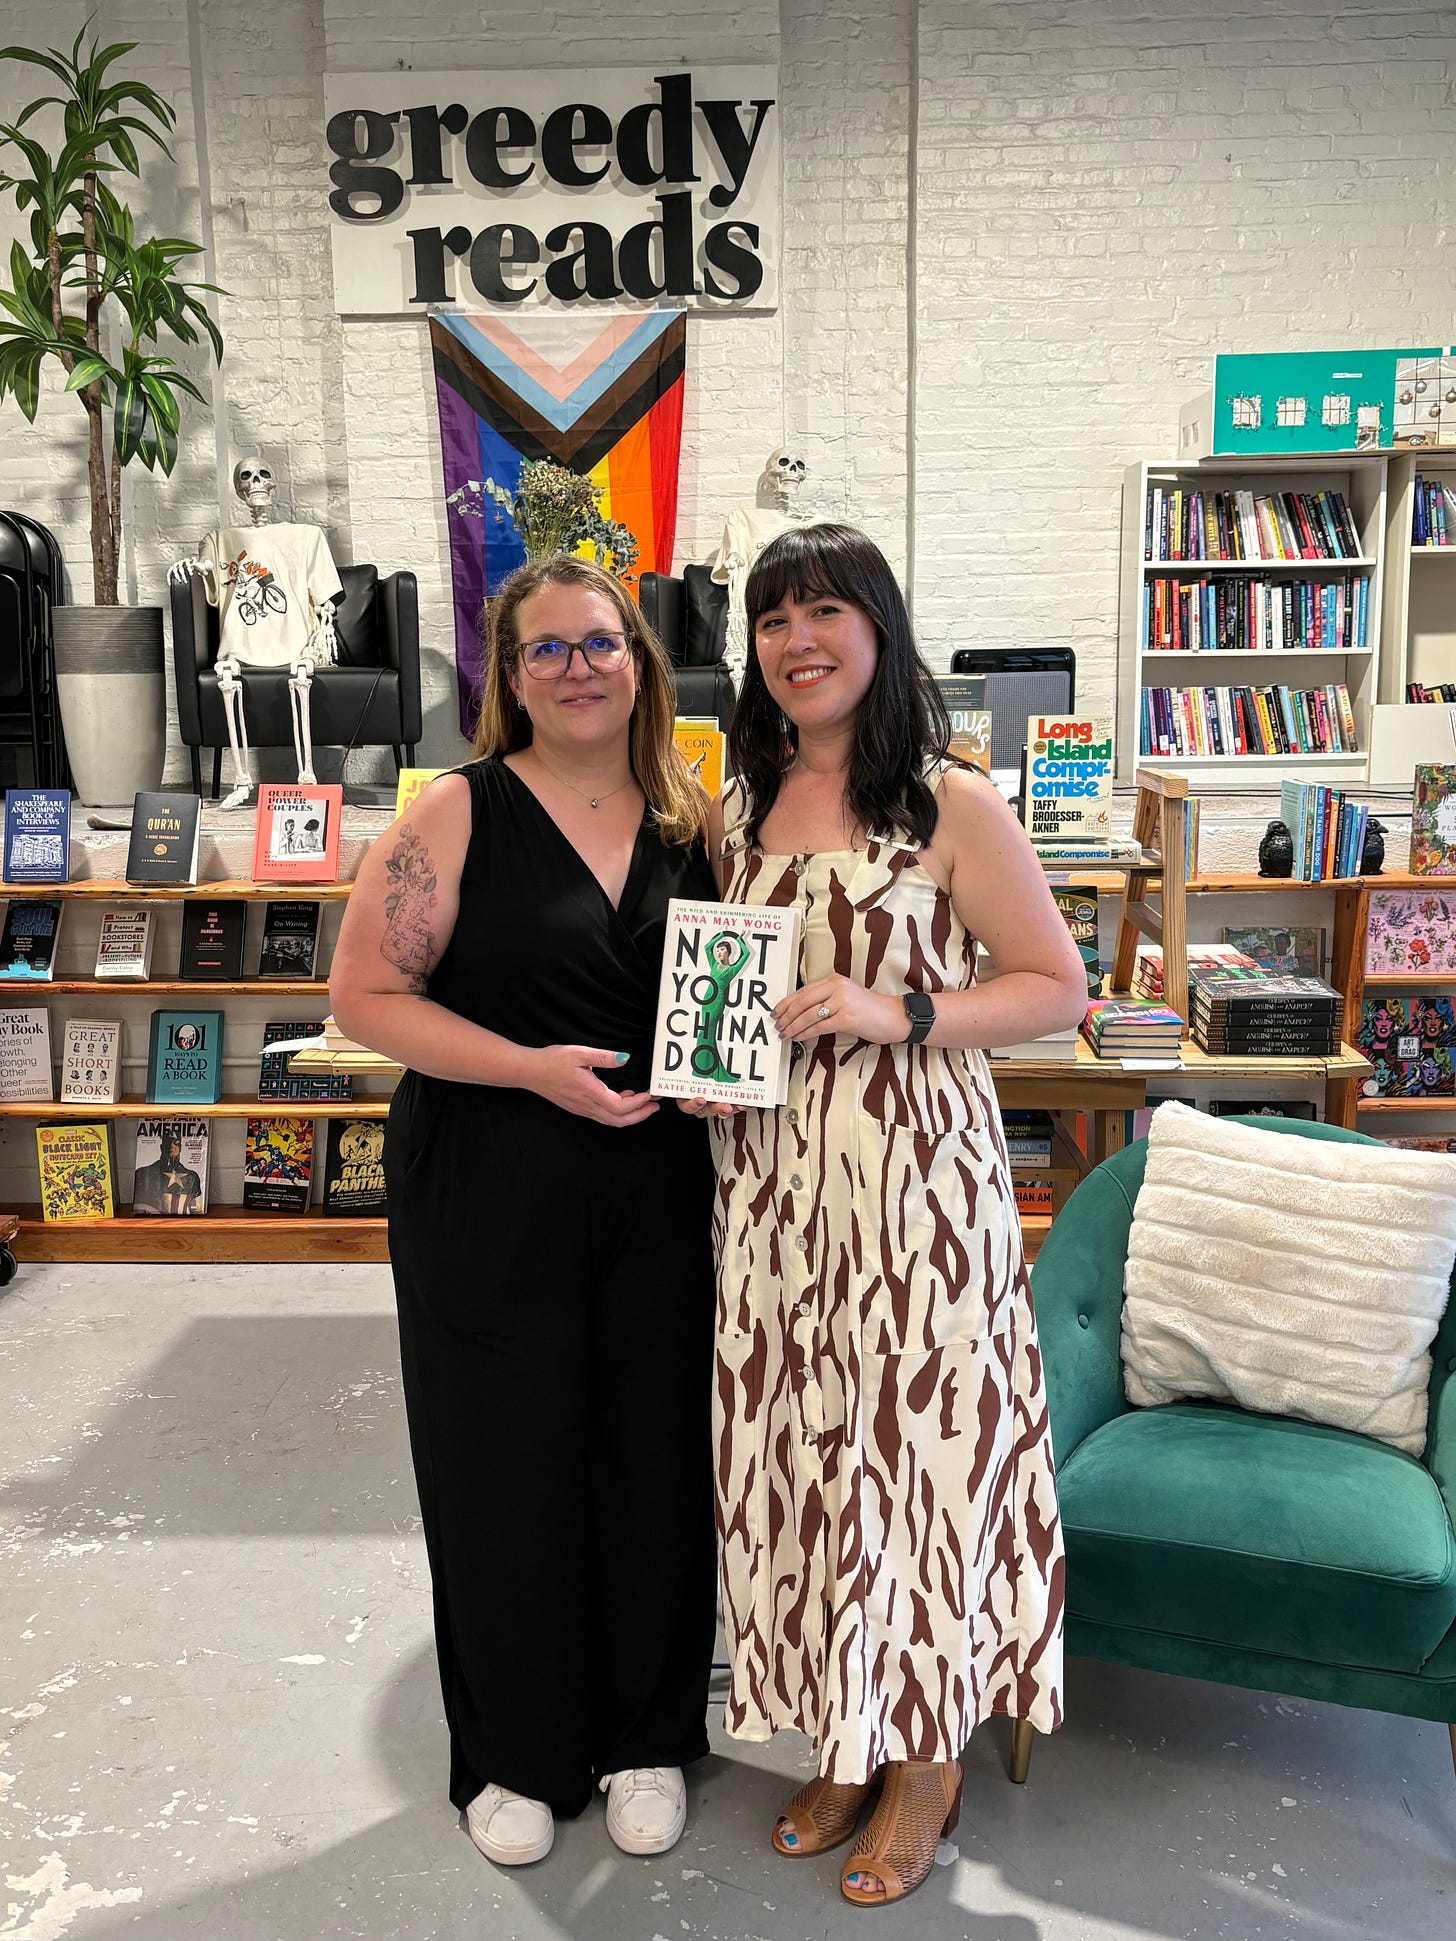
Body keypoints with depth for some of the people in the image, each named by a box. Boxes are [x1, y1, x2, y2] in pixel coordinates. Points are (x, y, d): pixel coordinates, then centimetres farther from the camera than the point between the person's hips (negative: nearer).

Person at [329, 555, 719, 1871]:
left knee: (655, 1463, 11)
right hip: (490, 1204, -3)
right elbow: (365, 994, -9)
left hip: (657, 1195, 3)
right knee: (505, 1466, 8)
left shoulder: (689, 821, 6)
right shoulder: (460, 814, -6)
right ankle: (517, 1754, 32)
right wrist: (534, 1067, -19)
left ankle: (647, 1738, 35)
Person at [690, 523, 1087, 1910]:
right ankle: (845, 1739, 33)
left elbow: (1058, 987, -5)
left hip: (915, 1170, -5)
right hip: (771, 1179, 5)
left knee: (914, 1436, 3)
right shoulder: (735, 812, 11)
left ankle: (928, 1760, 27)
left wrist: (896, 1012, -17)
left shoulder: (952, 806, -6)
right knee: (797, 1446, 12)